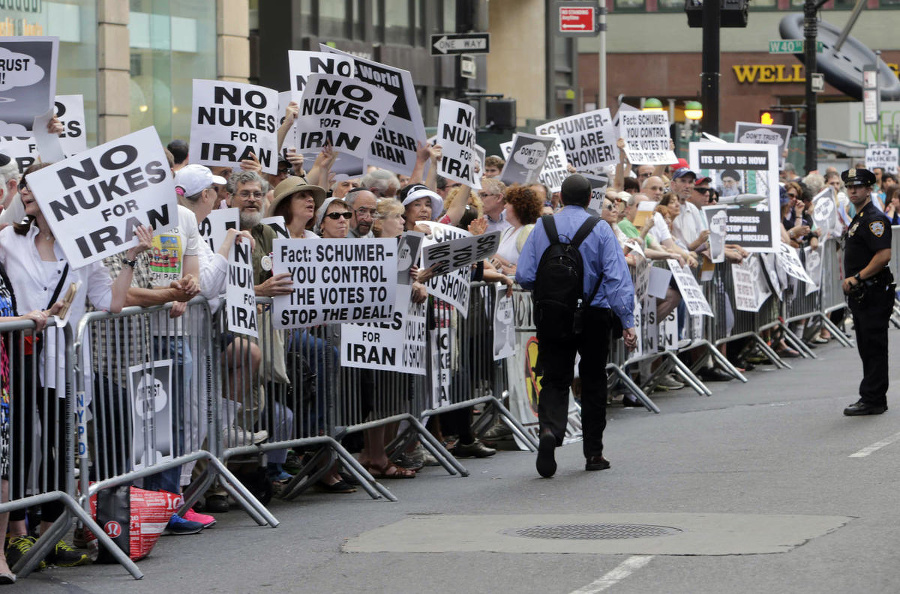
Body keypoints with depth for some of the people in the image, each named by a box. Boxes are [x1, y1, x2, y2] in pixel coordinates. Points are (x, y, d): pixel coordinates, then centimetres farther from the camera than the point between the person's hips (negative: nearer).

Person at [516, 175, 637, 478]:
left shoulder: (542, 227, 0)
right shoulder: (600, 229, -5)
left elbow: (524, 276, -2)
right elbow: (616, 276, -12)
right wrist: (627, 322, -12)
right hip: (595, 315, -1)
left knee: (555, 380, 3)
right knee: (593, 381, 12)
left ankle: (550, 429, -27)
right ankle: (593, 453, 16)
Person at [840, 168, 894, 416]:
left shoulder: (875, 219, -13)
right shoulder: (858, 219, 18)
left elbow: (884, 256, -23)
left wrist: (857, 278, -19)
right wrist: (850, 281, 15)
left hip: (874, 293, -11)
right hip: (860, 294, 11)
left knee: (874, 348, -7)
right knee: (866, 348, 13)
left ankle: (872, 400, -6)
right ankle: (873, 399, 18)